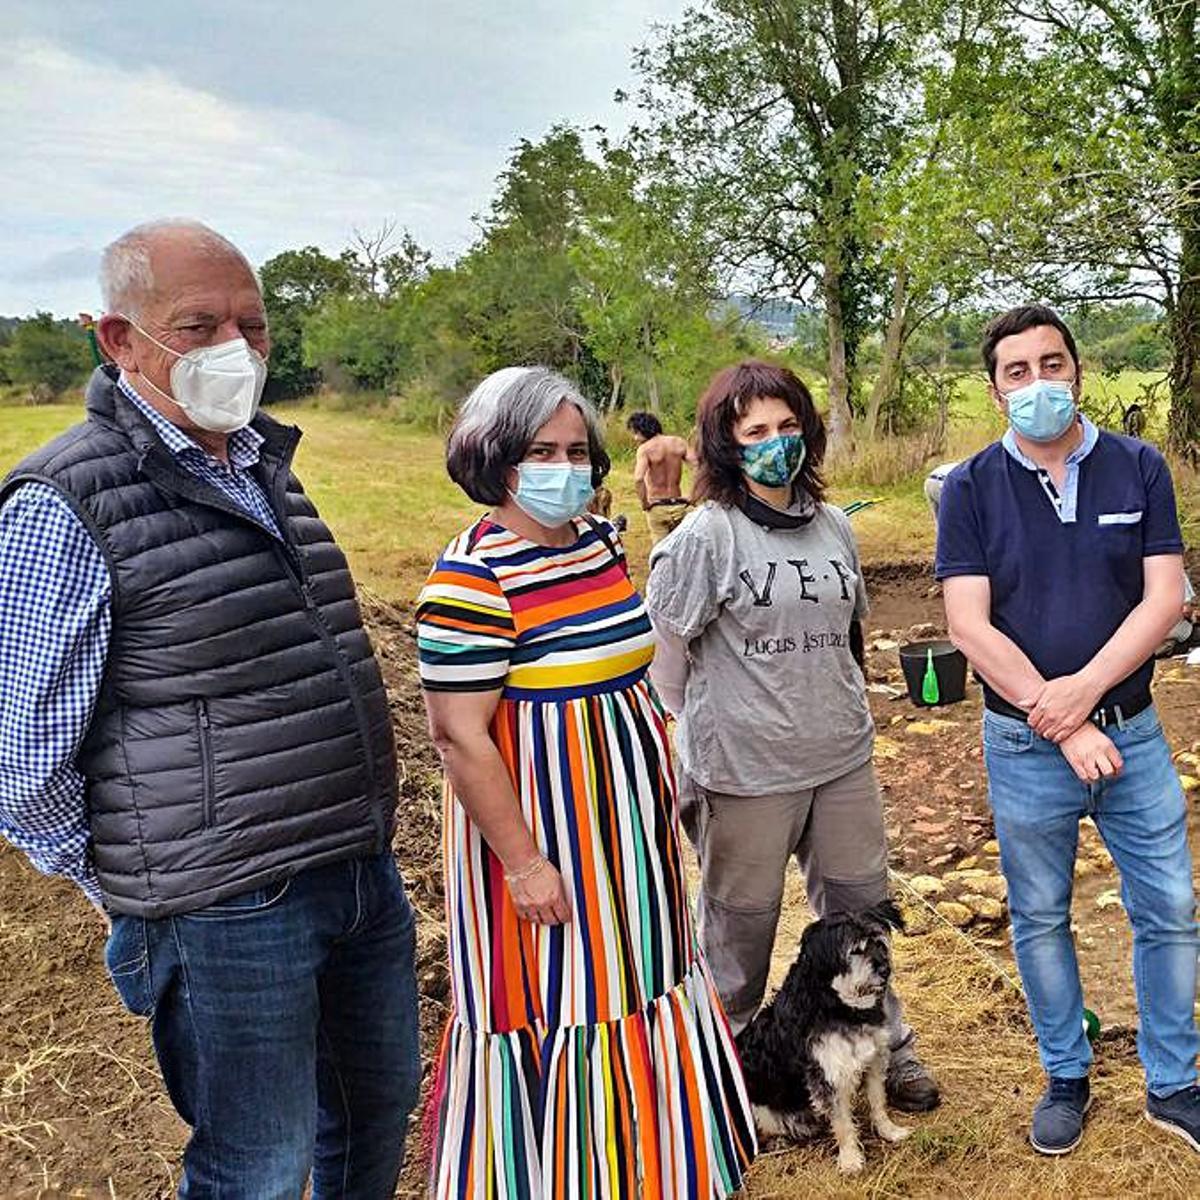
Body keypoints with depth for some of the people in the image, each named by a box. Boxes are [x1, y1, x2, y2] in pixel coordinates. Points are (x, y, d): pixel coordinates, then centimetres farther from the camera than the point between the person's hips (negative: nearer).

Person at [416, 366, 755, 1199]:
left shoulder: (600, 540, 3)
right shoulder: (473, 579, -23)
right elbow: (460, 734, -23)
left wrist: (657, 775, 18)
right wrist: (524, 862, -21)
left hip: (624, 832, 9)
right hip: (545, 840, -9)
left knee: (631, 978, 23)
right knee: (552, 1008, 6)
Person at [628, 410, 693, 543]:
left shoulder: (645, 449, -12)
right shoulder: (679, 443, 2)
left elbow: (638, 479, -26)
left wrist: (644, 503, -12)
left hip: (657, 508, -4)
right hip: (678, 506, 4)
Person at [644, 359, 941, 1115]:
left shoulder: (834, 526, 5)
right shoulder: (706, 535, -12)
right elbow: (663, 653, -9)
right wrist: (697, 743, -4)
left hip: (844, 758, 5)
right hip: (746, 768, -5)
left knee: (862, 907, 17)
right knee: (742, 920, 11)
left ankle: (885, 1047, 38)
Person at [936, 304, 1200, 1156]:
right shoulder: (972, 489, -5)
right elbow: (970, 625, -12)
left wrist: (1084, 689, -19)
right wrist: (1062, 726, -16)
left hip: (1131, 730, 1)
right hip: (1025, 745, -1)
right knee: (1040, 919, 13)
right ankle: (1066, 1078, 33)